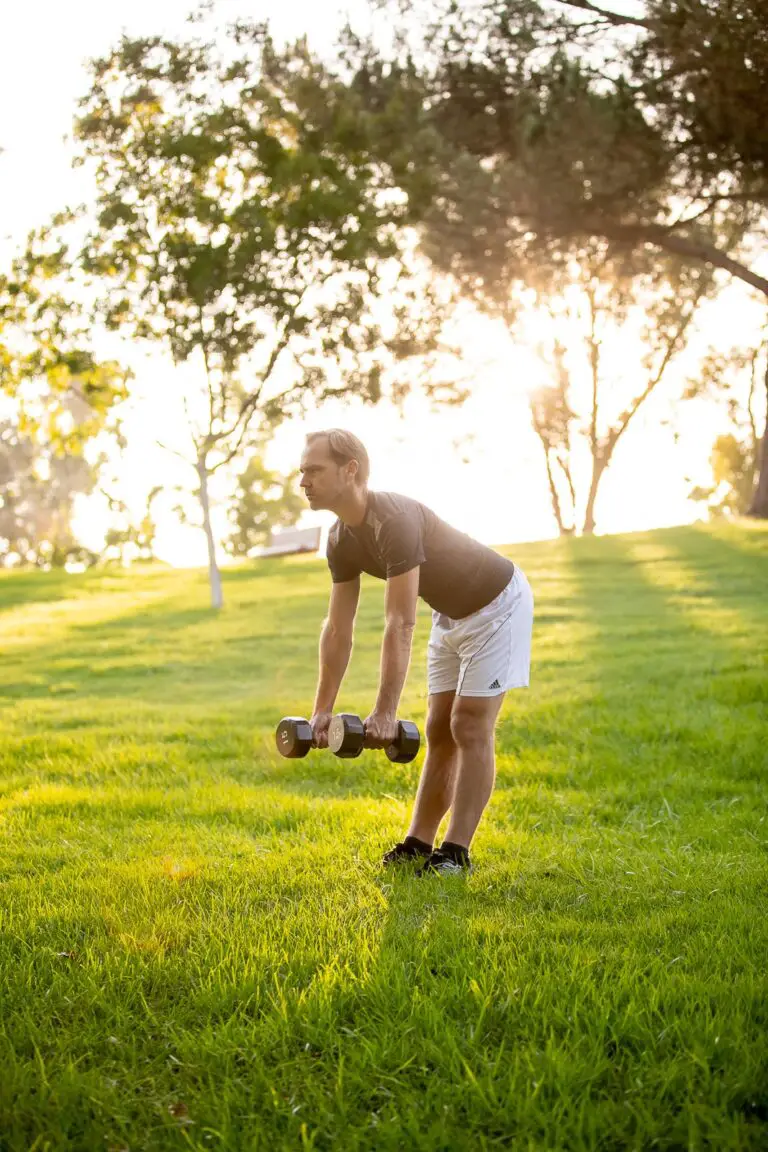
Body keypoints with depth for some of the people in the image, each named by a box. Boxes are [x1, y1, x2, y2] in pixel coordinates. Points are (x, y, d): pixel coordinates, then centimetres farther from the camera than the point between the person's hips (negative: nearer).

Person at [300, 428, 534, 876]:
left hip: (498, 604, -8)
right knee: (440, 730, 8)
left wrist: (385, 712, -35)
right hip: (451, 613, 8)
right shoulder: (341, 540, -6)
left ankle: (456, 852, -5)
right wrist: (322, 710, -3)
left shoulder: (395, 521, -34)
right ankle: (419, 844, 13)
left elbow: (400, 625, -35)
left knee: (470, 726, -10)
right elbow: (339, 630, -1)